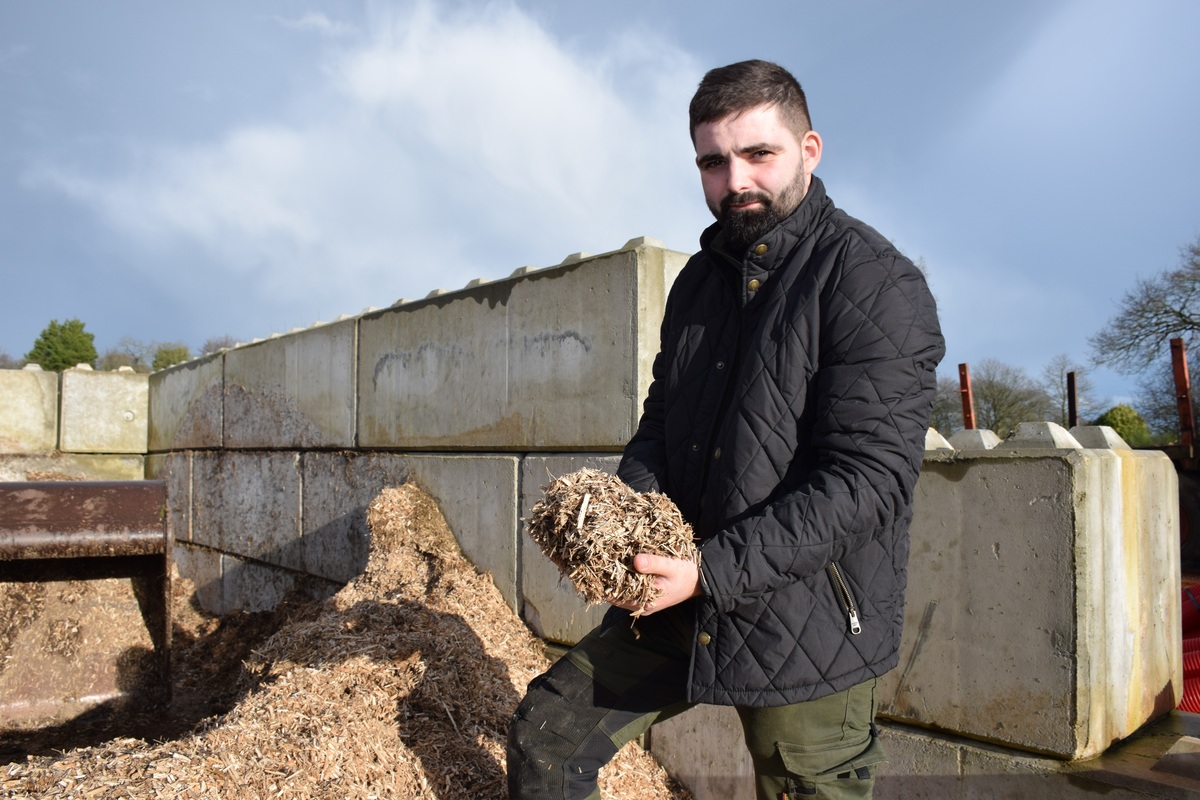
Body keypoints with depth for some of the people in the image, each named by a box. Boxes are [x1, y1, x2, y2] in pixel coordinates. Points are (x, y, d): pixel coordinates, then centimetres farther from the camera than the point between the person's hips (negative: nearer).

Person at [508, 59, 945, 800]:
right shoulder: (699, 278, 10)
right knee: (545, 740, 9)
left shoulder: (880, 286, -13)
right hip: (678, 601, 6)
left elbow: (867, 477, -20)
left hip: (805, 625, -6)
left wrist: (714, 570, -24)